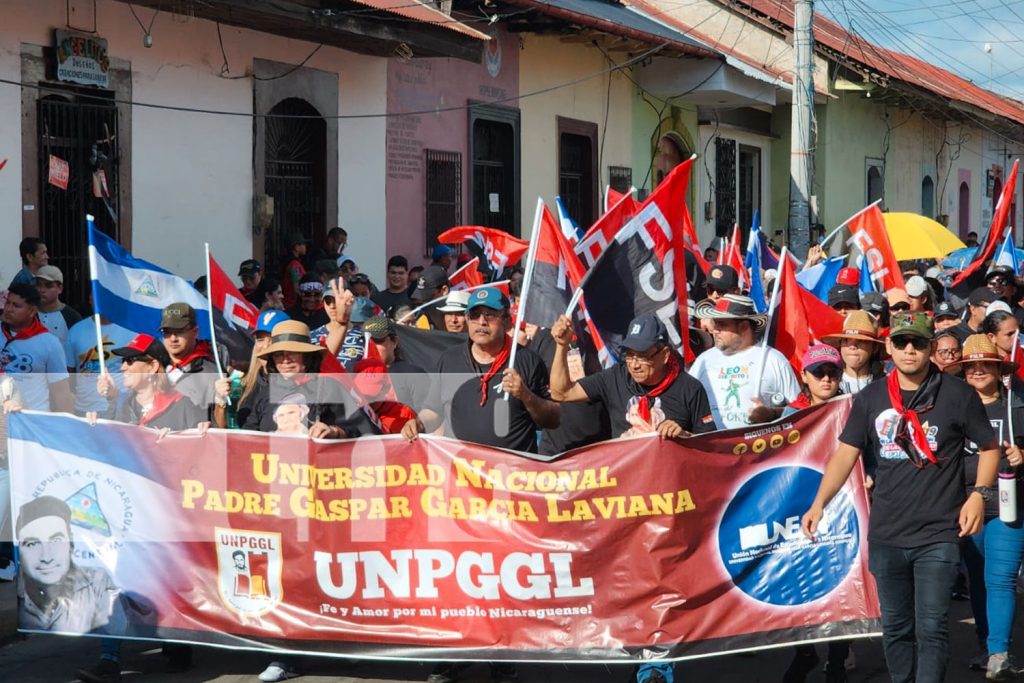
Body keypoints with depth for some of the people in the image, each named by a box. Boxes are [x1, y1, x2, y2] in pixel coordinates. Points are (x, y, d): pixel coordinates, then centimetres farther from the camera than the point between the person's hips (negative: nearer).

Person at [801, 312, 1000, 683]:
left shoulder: (957, 394, -4)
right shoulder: (871, 398, 4)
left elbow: (988, 447, 5)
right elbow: (846, 453, 3)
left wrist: (978, 494, -10)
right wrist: (819, 503, -9)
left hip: (938, 535, -3)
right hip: (886, 535, 3)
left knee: (931, 629, -7)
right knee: (895, 628, 12)